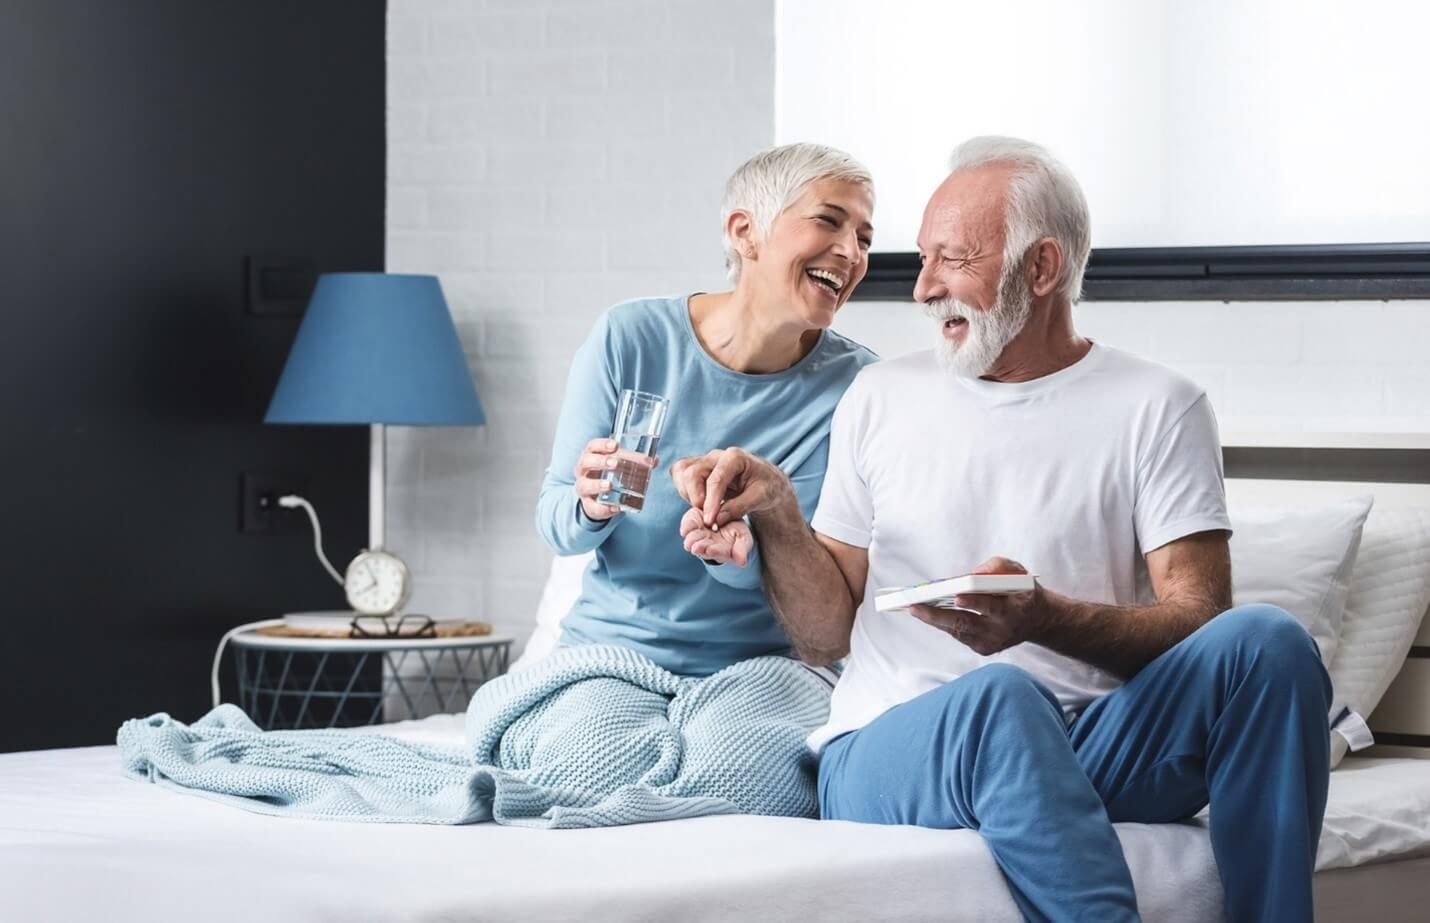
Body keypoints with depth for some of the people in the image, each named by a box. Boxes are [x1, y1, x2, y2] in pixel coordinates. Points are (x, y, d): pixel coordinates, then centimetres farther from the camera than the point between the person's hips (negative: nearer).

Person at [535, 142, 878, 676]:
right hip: (612, 647, 0)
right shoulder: (629, 338, -6)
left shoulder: (854, 382, -6)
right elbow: (554, 524, 1)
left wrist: (743, 556, -25)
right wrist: (591, 509, -22)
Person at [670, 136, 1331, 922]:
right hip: (887, 751, 0)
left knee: (1267, 642, -27)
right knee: (999, 694, -37)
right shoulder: (880, 399, 16)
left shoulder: (1156, 408, 8)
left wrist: (1044, 619, -20)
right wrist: (776, 512, -3)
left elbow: (1195, 624, -3)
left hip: (1090, 747, 1)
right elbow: (827, 633, 15)